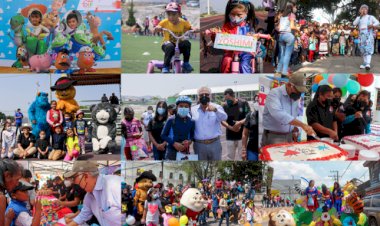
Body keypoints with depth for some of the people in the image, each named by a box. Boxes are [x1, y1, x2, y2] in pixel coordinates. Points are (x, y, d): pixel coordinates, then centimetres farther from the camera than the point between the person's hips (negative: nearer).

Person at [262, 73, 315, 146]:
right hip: (273, 137, -6)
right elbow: (279, 114, -33)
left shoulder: (295, 97, 8)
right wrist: (303, 125, -37)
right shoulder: (274, 93, -16)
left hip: (289, 137, 6)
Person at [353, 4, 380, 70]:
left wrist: (372, 25, -24)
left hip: (369, 35, -4)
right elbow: (354, 23, -1)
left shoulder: (371, 17, 10)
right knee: (363, 50, 4)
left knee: (368, 49, -16)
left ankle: (368, 64, -28)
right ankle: (364, 63, 10)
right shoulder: (359, 18, 17)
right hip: (361, 36, 4)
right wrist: (360, 15, -1)